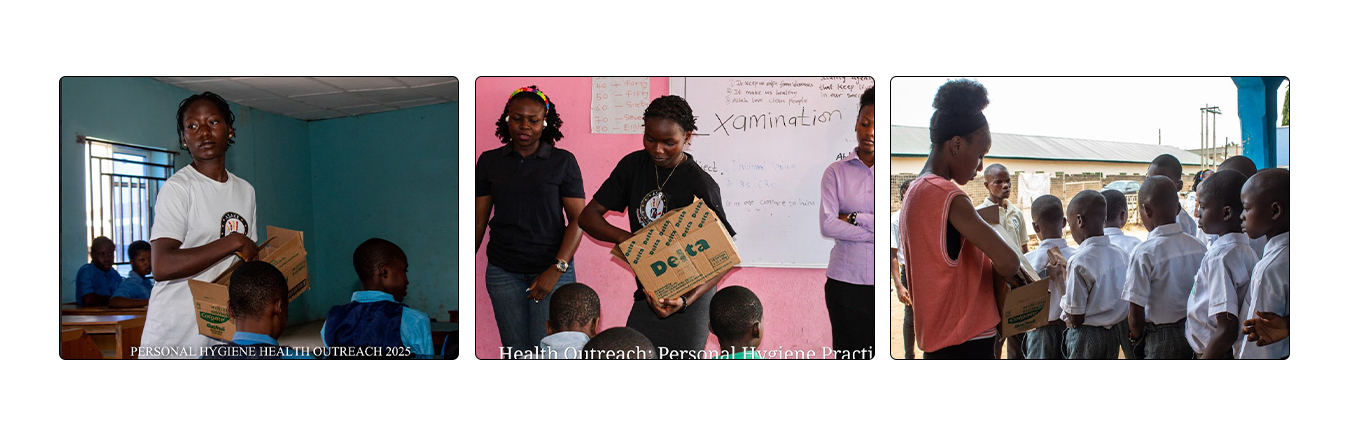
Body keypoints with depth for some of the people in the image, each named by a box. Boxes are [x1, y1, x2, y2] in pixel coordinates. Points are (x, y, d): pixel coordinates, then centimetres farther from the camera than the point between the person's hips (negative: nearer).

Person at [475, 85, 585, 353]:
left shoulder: (563, 161, -1)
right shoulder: (489, 162, 6)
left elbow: (578, 218, -4)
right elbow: (479, 219, 7)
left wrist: (557, 269, -13)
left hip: (552, 269, -2)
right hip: (503, 271, 2)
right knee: (514, 349, 4)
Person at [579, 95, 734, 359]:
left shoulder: (700, 185, -15)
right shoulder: (633, 166, 2)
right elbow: (589, 216, 4)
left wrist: (685, 300, -30)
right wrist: (625, 238, -17)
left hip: (689, 297, -5)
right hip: (646, 294, 5)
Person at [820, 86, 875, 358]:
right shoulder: (837, 172, 4)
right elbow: (827, 225, -8)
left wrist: (854, 218, -10)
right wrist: (873, 233, -12)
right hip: (846, 282, 0)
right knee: (849, 354, 6)